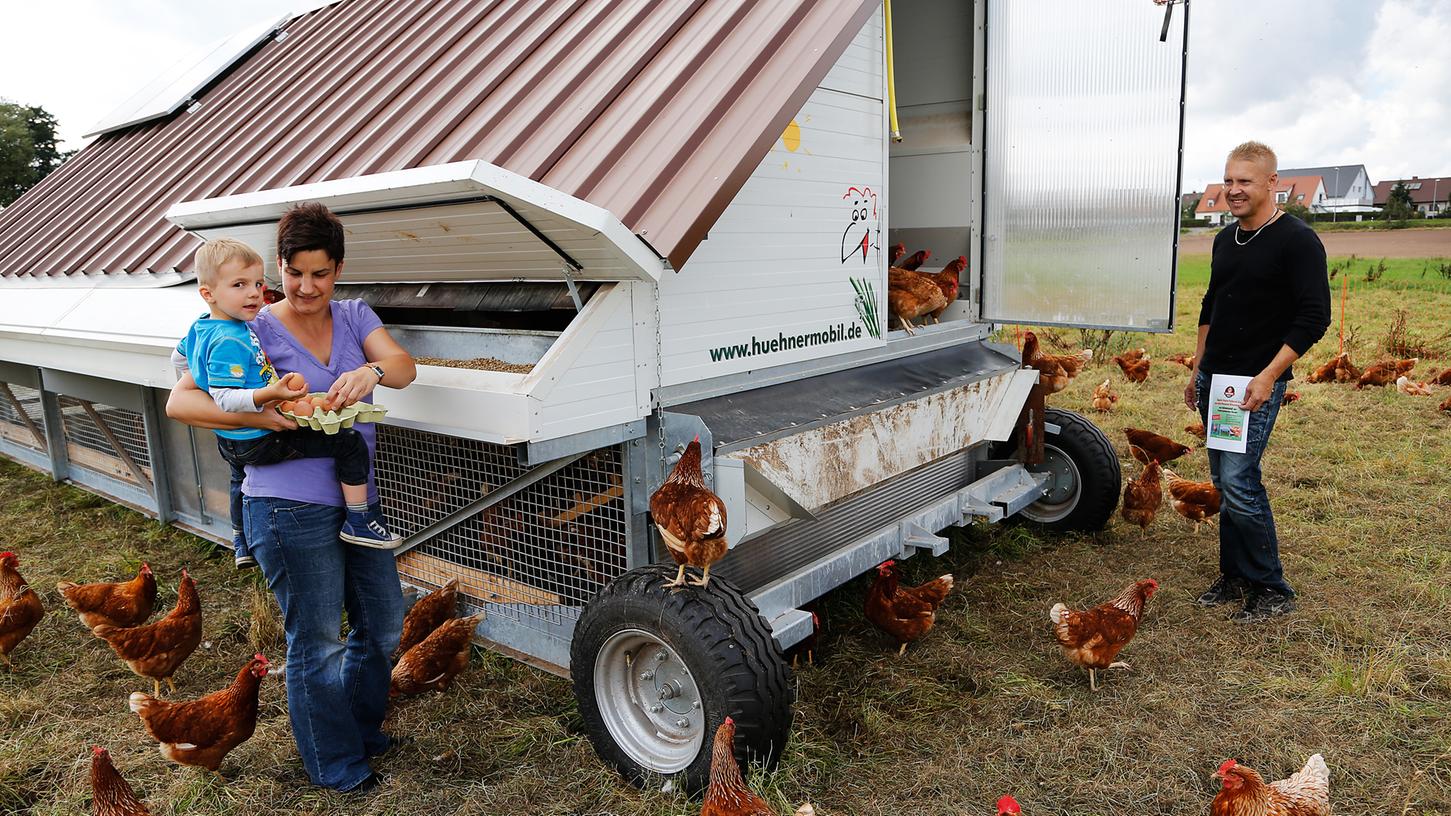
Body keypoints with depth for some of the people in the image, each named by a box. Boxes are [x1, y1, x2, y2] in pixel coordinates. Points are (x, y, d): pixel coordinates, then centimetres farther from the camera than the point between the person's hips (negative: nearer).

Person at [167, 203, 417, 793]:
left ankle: (360, 729, 41)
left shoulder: (354, 317, 7)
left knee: (383, 623, 16)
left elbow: (404, 367, -9)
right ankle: (336, 766, 27)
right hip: (292, 510, -5)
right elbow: (179, 402, -10)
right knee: (317, 644, 6)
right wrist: (259, 417, -26)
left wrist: (372, 371, -32)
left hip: (356, 501, 5)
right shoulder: (254, 332, -6)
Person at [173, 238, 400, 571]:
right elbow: (225, 399, -33)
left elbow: (178, 358, 24)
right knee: (350, 443, -11)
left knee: (241, 478, 41)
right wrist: (271, 393, -45)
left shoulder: (201, 328, 5)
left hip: (231, 442, 11)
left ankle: (242, 544, 64)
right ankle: (359, 521, -4)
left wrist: (205, 380, 39)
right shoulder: (229, 342, -28)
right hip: (260, 441, -11)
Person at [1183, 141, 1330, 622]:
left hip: (1256, 383, -8)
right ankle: (1235, 577, 23)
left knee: (1238, 482, -12)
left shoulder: (1297, 241, -10)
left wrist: (1268, 376, -21)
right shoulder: (1225, 240, 13)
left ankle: (1272, 591, 2)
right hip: (1214, 379, 8)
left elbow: (1314, 317, -15)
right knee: (1224, 482, 11)